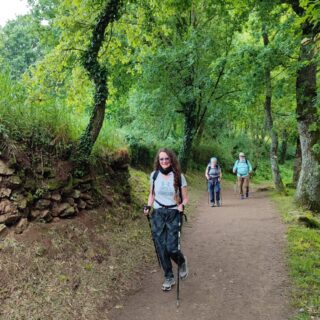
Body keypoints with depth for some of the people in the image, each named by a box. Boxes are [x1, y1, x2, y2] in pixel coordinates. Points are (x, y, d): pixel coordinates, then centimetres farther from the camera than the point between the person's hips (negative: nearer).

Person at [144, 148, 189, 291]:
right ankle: (169, 278, 23)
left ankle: (182, 261, 27)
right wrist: (148, 206, -1)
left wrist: (182, 205, -20)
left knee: (171, 247, -9)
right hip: (158, 214, 2)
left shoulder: (179, 176, -6)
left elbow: (185, 198, 0)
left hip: (173, 214, -2)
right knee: (161, 248, 3)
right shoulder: (154, 175, 0)